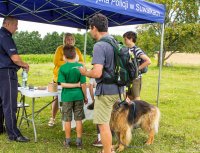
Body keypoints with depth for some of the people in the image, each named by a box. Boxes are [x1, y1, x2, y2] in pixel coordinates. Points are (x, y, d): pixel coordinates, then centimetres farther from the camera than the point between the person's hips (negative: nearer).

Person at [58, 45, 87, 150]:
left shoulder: (62, 68, -9)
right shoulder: (80, 66, -8)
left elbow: (63, 84, -16)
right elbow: (83, 84, -7)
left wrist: (76, 85, -8)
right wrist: (85, 97, 3)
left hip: (67, 97, -1)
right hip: (78, 96, 1)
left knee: (67, 120, 11)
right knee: (78, 120, 9)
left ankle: (68, 141, 21)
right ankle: (79, 141, 16)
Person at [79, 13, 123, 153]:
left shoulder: (99, 46, -20)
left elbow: (97, 73, -28)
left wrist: (85, 72, -8)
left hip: (106, 90, -9)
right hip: (117, 89, 9)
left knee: (103, 124, 2)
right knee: (107, 121, 24)